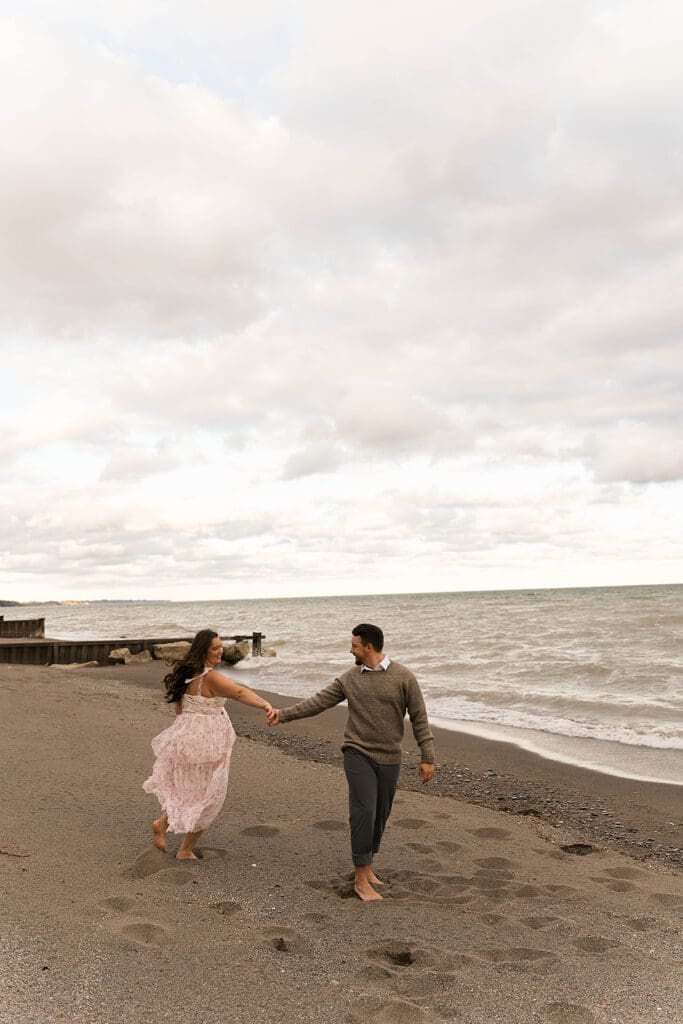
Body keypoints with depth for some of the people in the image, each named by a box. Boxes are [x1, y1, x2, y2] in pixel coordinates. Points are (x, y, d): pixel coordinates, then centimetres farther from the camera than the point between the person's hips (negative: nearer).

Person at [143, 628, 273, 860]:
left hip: (185, 736, 8)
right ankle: (186, 850, 17)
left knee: (188, 790, 27)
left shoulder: (186, 674, 6)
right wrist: (265, 705, -47)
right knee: (206, 795, 9)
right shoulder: (211, 677, -20)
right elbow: (240, 693, -36)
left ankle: (163, 823, 12)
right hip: (205, 742, -8)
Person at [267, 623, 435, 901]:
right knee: (364, 811, -11)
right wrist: (283, 714, -4)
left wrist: (427, 757, -5)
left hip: (389, 758, 1)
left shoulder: (403, 677, -7)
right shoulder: (349, 678, 0)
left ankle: (366, 865, 32)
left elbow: (419, 718, -4)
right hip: (358, 753, 0)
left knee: (380, 814, 12)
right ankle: (361, 879, -2)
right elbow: (318, 701, 2)